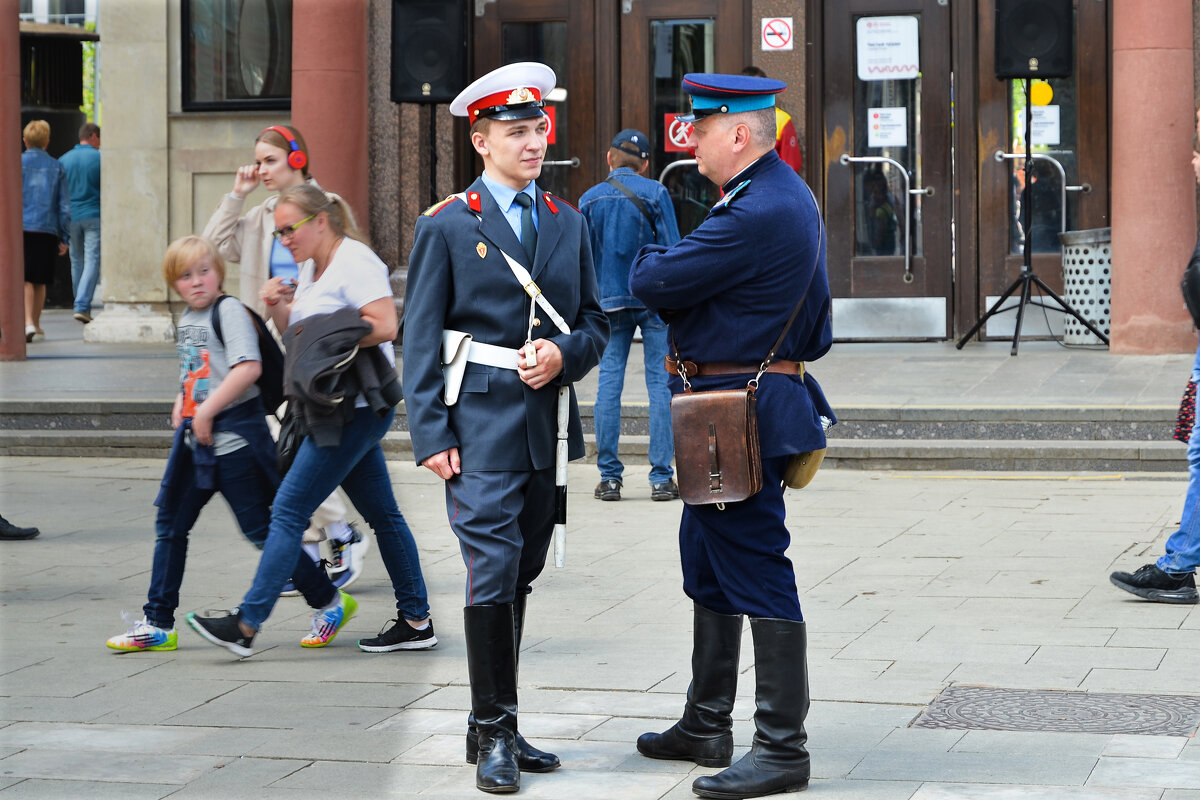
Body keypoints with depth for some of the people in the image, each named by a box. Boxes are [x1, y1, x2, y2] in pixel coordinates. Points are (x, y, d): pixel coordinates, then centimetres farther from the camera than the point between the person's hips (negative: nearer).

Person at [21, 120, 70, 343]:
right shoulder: (57, 168, 6)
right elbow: (64, 205, 5)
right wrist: (65, 238, 10)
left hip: (21, 228, -2)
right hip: (47, 230, 2)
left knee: (25, 279, -4)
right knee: (40, 281, 13)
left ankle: (28, 323, -20)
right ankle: (36, 323, 23)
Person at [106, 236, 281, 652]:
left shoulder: (229, 311, -12)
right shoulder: (185, 320, 15)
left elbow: (249, 367, -25)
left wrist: (206, 411, -21)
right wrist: (182, 405, 11)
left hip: (234, 436, -9)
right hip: (196, 441, 9)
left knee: (260, 528, -5)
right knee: (170, 525, 9)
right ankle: (158, 624, 17)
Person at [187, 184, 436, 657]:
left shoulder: (355, 261, -13)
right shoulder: (310, 267, 16)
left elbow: (385, 326, -23)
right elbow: (298, 334, 23)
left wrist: (329, 340, -18)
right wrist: (277, 307, 4)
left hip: (355, 409, -10)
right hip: (336, 407, 10)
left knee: (289, 509, -10)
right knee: (382, 514, 11)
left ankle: (246, 625, -8)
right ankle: (416, 622, 15)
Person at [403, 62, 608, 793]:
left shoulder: (569, 223, 13)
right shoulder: (447, 225, -1)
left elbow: (596, 323, 16)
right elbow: (420, 339, -3)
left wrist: (564, 355, -7)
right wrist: (431, 435, -10)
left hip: (549, 425, 5)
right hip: (482, 424, -5)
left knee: (521, 575, 10)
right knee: (493, 573, -11)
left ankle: (495, 726, 20)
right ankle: (495, 732, -3)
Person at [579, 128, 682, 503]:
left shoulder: (589, 199, 3)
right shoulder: (655, 193, -4)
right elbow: (672, 250, -5)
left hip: (610, 302, 2)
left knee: (609, 382, 5)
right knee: (660, 384, 1)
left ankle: (609, 477, 4)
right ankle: (661, 478, -2)